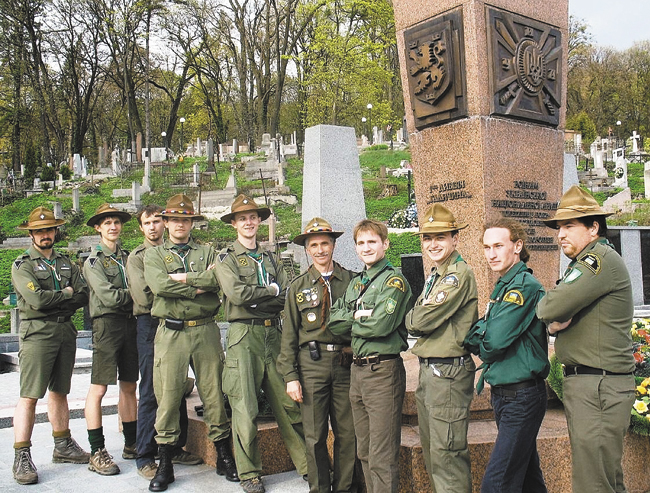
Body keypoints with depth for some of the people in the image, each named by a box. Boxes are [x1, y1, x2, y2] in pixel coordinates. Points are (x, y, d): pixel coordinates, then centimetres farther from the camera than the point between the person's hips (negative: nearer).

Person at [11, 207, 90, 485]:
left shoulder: (66, 264, 16)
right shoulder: (22, 265, -2)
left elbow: (84, 296, 4)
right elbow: (36, 299, -17)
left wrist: (53, 302, -9)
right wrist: (67, 294, -3)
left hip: (66, 331, 6)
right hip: (37, 334, -6)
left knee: (59, 392, 14)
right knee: (30, 396, -7)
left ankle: (62, 446, 24)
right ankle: (22, 458, -3)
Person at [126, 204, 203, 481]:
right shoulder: (137, 257, 2)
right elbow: (144, 296, -11)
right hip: (150, 325, -4)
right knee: (150, 393, -3)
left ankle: (176, 448, 21)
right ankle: (145, 457, 5)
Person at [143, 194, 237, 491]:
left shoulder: (207, 252, 14)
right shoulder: (153, 255, 10)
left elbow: (217, 279, -7)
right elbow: (159, 285, -11)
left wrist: (182, 277, -11)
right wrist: (199, 286, -9)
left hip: (205, 331, 1)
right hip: (171, 333, -1)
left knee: (214, 394, 6)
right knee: (168, 397, 0)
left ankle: (224, 458, 18)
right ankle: (164, 465, 12)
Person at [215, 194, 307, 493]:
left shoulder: (271, 259, 17)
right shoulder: (226, 258, 4)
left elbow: (287, 298, 4)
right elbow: (236, 292, -14)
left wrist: (254, 298, -9)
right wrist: (271, 291, -3)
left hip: (273, 334, 4)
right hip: (243, 335, -4)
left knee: (289, 404, 4)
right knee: (245, 408, -1)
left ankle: (306, 465, 13)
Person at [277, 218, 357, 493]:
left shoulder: (352, 280, 6)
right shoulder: (298, 287, 6)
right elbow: (289, 335, 5)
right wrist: (290, 375, -1)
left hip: (347, 363, 1)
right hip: (311, 364, 0)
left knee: (348, 433, 5)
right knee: (315, 435, 5)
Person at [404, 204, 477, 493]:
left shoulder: (460, 274, -15)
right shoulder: (434, 276, 16)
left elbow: (422, 321, -20)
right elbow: (414, 326, 14)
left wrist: (412, 317, -1)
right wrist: (418, 320, -5)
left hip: (448, 373, -10)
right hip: (427, 370, 10)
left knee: (446, 453, -4)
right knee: (430, 451, 18)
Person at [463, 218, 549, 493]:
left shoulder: (525, 285, -16)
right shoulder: (504, 285, 13)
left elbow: (493, 342, -22)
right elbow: (481, 333, 12)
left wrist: (475, 339, -3)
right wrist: (480, 335, -9)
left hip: (521, 397, -10)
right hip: (503, 394, 10)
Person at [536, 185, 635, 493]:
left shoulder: (602, 258, -14)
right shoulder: (585, 263, 19)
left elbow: (550, 309, -23)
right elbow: (550, 321, 19)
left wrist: (548, 311, 1)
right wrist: (554, 324, -4)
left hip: (599, 388, -10)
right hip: (584, 384, 10)